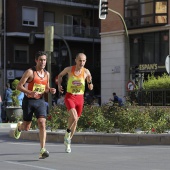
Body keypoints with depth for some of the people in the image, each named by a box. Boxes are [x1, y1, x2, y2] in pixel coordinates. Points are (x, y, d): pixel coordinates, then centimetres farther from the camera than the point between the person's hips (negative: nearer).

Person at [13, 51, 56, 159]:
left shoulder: (47, 74, 7)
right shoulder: (30, 72, -10)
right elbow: (19, 86, -13)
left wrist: (50, 90, -2)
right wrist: (30, 92, -28)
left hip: (40, 101, 3)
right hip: (29, 101, -3)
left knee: (42, 123, -15)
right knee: (26, 127, 7)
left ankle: (43, 150, -18)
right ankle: (19, 127, 46)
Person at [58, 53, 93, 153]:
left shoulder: (86, 72, -3)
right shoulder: (69, 69, -6)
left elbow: (91, 88, 3)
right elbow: (60, 75, 16)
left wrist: (90, 82, -18)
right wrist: (59, 84, -1)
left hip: (80, 98, 3)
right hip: (69, 97, -3)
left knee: (76, 120, 10)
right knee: (74, 117, -27)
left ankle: (68, 142, 29)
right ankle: (68, 131, 3)